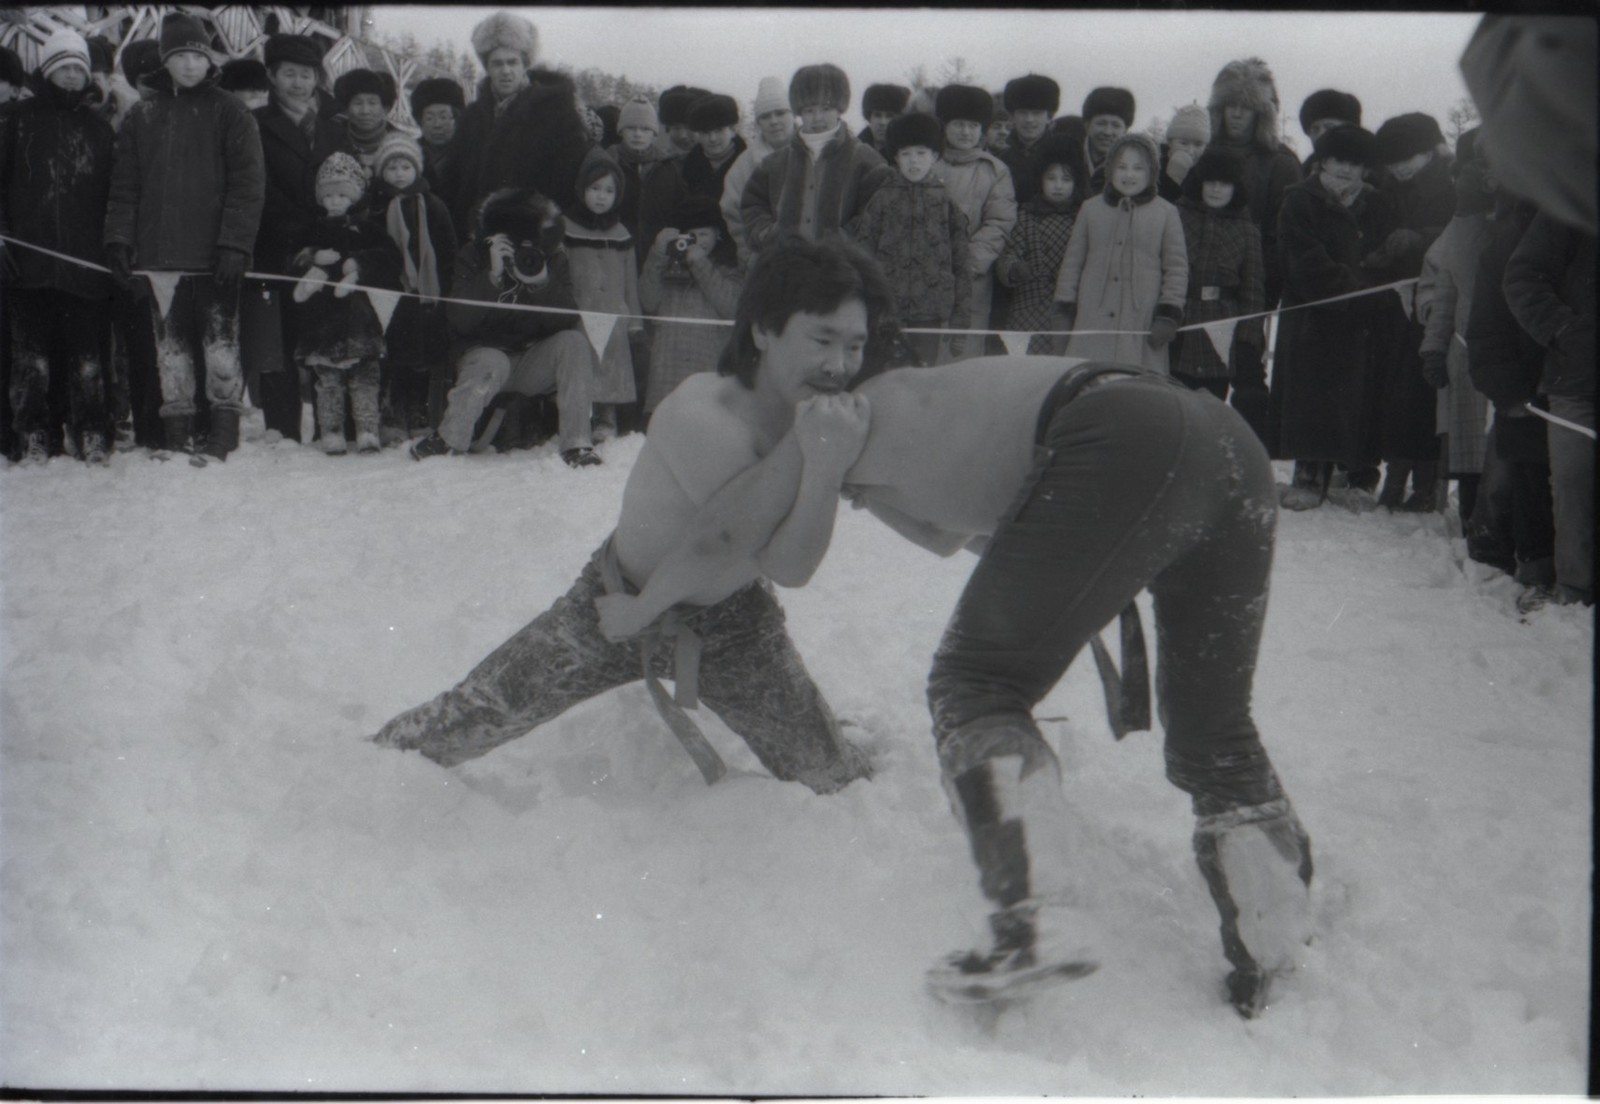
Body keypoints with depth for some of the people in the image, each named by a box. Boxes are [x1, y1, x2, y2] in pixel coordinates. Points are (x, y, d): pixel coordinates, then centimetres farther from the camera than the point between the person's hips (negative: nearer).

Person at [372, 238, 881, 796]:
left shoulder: (833, 412, -16)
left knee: (836, 783, 5)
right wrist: (826, 463, -48)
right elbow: (787, 566, -36)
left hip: (731, 624, 4)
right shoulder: (699, 417, -36)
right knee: (468, 720, 5)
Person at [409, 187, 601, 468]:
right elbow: (460, 322, -22)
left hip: (534, 364, 2)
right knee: (491, 365, -36)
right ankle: (447, 440, -19)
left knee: (574, 342, -24)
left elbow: (565, 322, -15)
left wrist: (542, 282, -31)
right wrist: (493, 276, -32)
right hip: (484, 352, -2)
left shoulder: (553, 258, -6)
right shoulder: (471, 257, -10)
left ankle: (577, 444, -24)